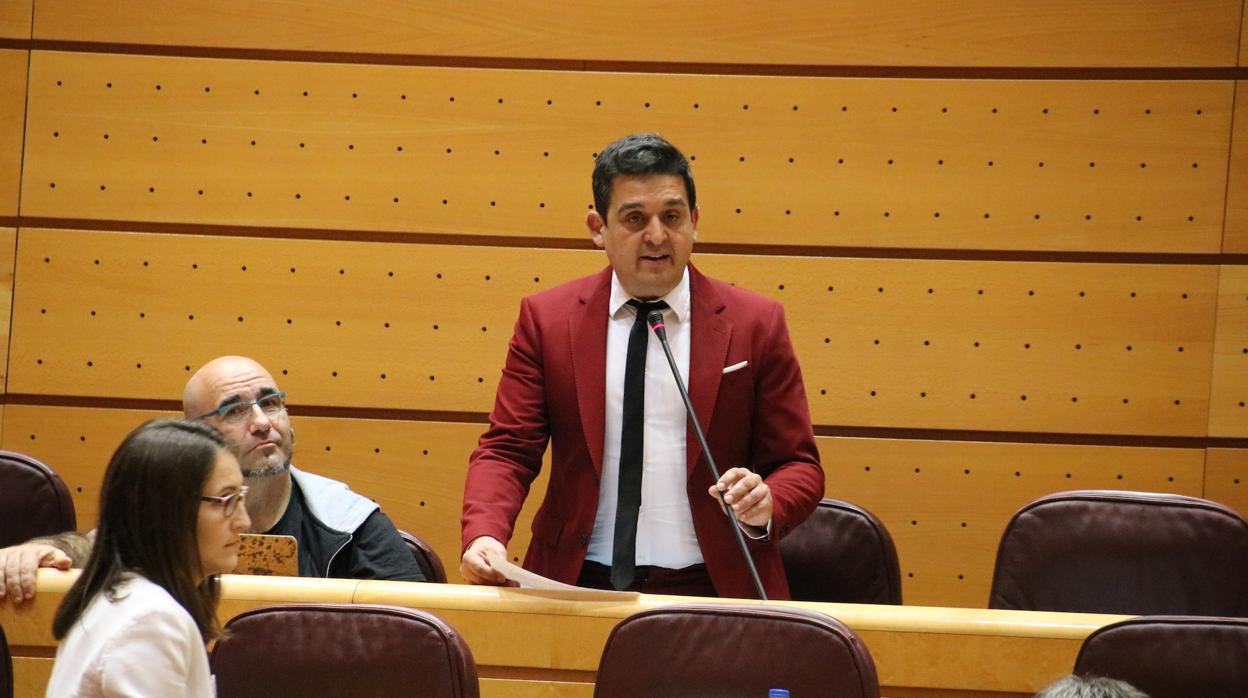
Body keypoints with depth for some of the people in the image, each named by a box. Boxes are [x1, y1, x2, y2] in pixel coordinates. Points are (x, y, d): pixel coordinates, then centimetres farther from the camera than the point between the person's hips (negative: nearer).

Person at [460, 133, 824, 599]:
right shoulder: (545, 319, 9)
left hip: (712, 591, 1)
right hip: (578, 584, 0)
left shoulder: (756, 325, 7)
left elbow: (799, 467, 11)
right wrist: (484, 536, -12)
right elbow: (506, 450, 8)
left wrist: (767, 506, -12)